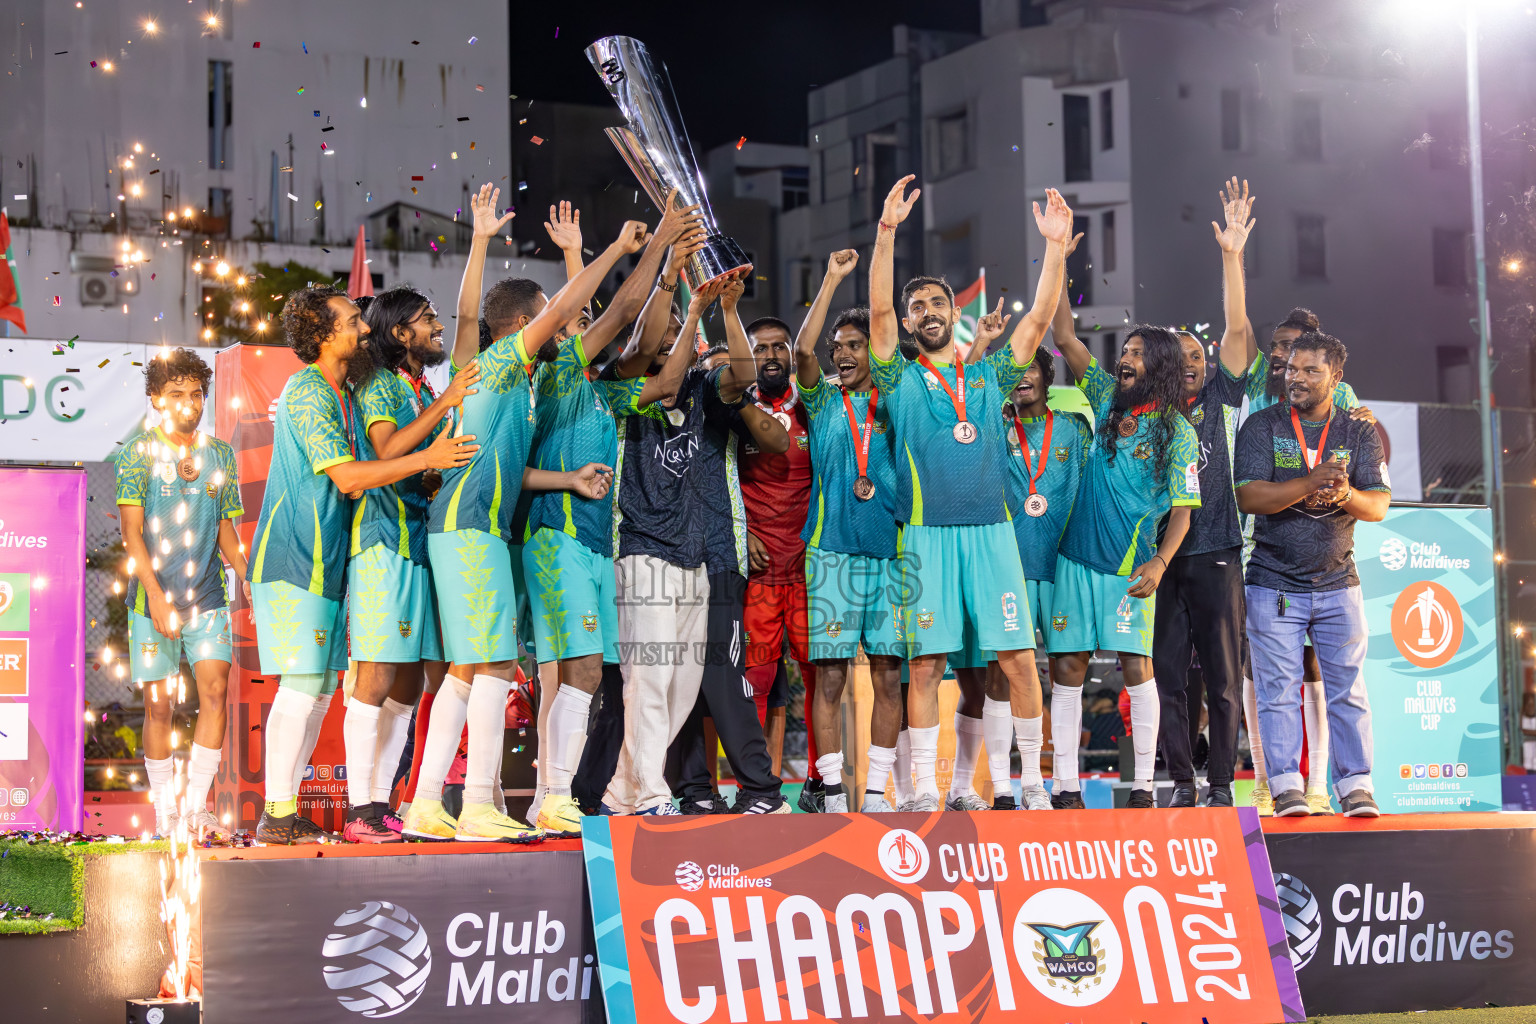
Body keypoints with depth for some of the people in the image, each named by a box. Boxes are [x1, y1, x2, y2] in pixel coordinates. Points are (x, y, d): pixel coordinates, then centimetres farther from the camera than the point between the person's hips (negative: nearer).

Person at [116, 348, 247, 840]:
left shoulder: (220, 454, 10)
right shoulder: (139, 452, -2)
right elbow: (131, 531, -8)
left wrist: (252, 582, 8)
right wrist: (156, 593, -18)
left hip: (207, 597, 3)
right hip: (153, 597, -3)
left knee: (215, 688, -12)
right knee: (159, 706, 2)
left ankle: (197, 807, -4)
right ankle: (164, 813, 15)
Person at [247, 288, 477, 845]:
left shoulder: (343, 395, 18)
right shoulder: (306, 392, -11)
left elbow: (365, 470, 16)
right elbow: (347, 477, -19)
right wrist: (426, 459, -16)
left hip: (324, 562, 9)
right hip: (293, 559, -9)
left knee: (319, 689, 8)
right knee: (302, 685, -10)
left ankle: (284, 810, 12)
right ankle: (279, 814, -7)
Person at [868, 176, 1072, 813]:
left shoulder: (989, 375, 16)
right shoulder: (901, 380, 9)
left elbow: (1039, 318, 8)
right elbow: (878, 310, -6)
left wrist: (1055, 246, -2)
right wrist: (887, 233, -16)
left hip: (991, 530, 2)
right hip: (927, 534, -2)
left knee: (1018, 657, -2)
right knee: (925, 662, -2)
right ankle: (925, 789, 4)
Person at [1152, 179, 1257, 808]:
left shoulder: (1221, 401, 10)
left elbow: (1237, 331, 0)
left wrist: (1232, 256, -9)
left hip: (1216, 555, -1)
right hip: (1161, 557, 1)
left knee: (1223, 676, 1)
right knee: (1167, 674, 0)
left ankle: (1221, 784, 5)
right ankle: (1181, 782, 6)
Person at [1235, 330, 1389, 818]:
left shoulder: (1360, 434, 5)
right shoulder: (1262, 426, 0)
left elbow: (1378, 506, -4)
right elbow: (1249, 496, -12)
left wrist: (1344, 494, -26)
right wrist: (1309, 485, -25)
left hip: (1338, 582, 2)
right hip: (1273, 585, -1)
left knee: (1348, 688, 2)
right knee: (1278, 688, -3)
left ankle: (1355, 784, 7)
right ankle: (1286, 784, 2)